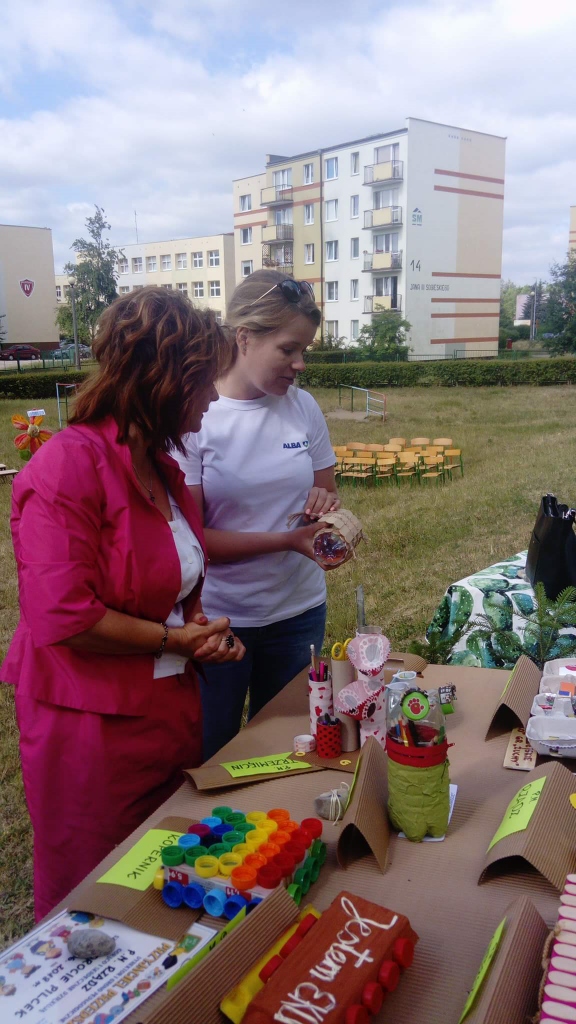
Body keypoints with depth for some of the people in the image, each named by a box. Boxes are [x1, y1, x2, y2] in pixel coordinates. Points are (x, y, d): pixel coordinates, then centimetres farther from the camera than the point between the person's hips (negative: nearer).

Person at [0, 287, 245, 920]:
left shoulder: (160, 464, 9)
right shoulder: (68, 465, -21)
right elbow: (64, 619, -25)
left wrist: (199, 625, 4)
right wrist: (176, 639, -14)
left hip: (169, 711, 8)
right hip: (94, 728, -8)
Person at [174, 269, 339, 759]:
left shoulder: (303, 406, -2)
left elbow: (328, 490, 10)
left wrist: (325, 503, -13)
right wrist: (287, 540, -25)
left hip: (300, 610, 4)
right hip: (217, 618, -4)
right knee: (211, 758, 13)